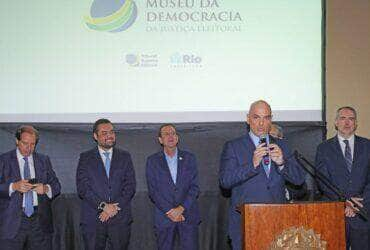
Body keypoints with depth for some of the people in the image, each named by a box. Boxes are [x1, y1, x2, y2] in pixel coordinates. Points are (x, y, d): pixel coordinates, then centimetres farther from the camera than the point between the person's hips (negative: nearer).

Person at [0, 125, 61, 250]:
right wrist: (13, 186, -17)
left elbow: (56, 186, 12)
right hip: (13, 222, -2)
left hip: (40, 220, 2)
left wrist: (46, 188, -8)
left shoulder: (44, 160, 14)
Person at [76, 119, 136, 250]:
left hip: (120, 218, 1)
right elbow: (82, 188, -3)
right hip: (92, 219, -1)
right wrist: (103, 206, -13)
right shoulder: (85, 158, 6)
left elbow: (130, 186, 3)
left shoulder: (124, 156, 10)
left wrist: (115, 207, -9)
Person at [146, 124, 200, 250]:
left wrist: (181, 208, -11)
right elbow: (153, 191, -1)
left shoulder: (189, 158, 7)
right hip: (164, 217, 0)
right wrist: (169, 211, -11)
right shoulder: (152, 161, 4)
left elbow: (195, 187, 1)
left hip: (188, 215, 1)